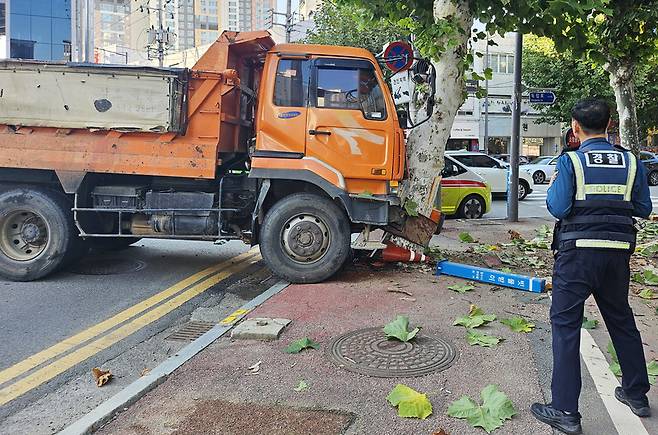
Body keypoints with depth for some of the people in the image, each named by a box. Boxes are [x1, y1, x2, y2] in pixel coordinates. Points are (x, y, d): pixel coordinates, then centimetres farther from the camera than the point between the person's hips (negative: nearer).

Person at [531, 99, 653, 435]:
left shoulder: (570, 161, -8)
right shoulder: (630, 161, 4)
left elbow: (558, 208, -12)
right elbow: (643, 209, 8)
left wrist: (552, 186, 7)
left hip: (579, 252, -5)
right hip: (618, 252, 5)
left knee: (565, 324, 0)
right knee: (621, 319, 21)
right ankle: (637, 394, 36)